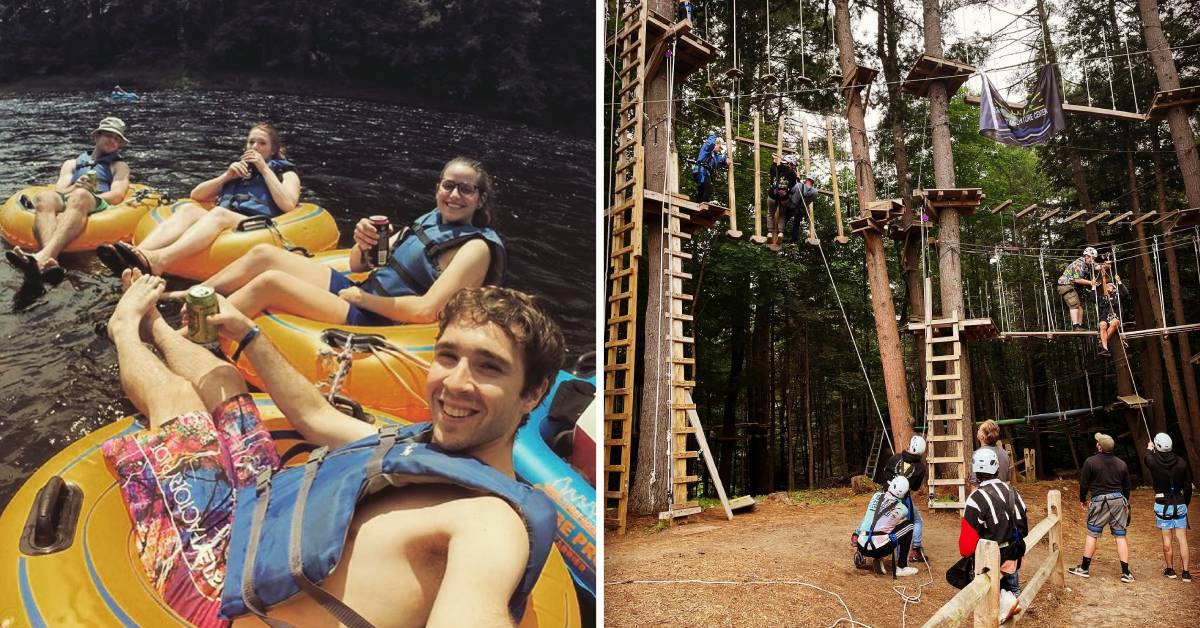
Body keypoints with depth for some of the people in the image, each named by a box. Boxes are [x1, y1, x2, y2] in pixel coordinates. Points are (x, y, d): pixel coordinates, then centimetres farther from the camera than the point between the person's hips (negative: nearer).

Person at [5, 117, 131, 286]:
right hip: (65, 202, 3)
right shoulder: (72, 164, 36)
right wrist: (75, 188, -5)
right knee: (43, 197, -34)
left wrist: (84, 194, -8)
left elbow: (117, 195, 9)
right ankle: (50, 262, -61)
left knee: (80, 196, -39)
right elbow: (58, 190, 17)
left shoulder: (119, 165, 30)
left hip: (98, 205, -3)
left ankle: (43, 256, -62)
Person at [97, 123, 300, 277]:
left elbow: (288, 206, -2)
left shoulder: (286, 173, 21)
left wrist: (265, 169, 2)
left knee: (219, 213, -37)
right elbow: (196, 195, 28)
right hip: (221, 224, 5)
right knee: (187, 209, -27)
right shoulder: (238, 168, 35)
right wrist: (226, 176, 13)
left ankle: (157, 261, -63)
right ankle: (139, 253, -55)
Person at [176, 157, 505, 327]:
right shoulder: (430, 221, 13)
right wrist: (363, 244, -8)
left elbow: (426, 310, -24)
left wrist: (362, 297, -13)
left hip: (374, 321, -8)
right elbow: (359, 265, 17)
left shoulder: (477, 247, -11)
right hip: (356, 291, 8)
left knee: (269, 281, -19)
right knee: (264, 253, 0)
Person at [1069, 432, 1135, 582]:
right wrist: (1126, 504, 28)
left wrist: (1082, 500, 12)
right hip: (1118, 500, 4)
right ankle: (1125, 572, 7)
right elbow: (1127, 487, 14)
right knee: (1120, 536, 7)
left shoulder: (1090, 462, -8)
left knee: (1092, 534, 5)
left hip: (1099, 501, -4)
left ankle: (1084, 568, 10)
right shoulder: (1121, 464, 6)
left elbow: (1084, 483, -4)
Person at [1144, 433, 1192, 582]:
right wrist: (1186, 503, 16)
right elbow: (1188, 486, 1)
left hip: (1162, 504, -2)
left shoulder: (1153, 461, -11)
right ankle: (1185, 572, 7)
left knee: (1166, 539, 7)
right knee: (1182, 539, 6)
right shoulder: (1181, 462, -6)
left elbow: (1147, 459, 17)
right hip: (1179, 503, 2)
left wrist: (1149, 449, 38)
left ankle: (1170, 570, 17)